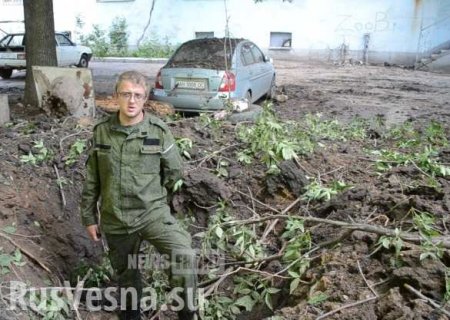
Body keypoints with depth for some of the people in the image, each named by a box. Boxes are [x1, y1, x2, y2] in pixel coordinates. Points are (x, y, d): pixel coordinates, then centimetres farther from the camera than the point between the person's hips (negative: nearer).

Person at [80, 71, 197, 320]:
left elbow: (173, 172, 3)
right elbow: (92, 179, 5)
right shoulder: (102, 131, -2)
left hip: (152, 212, -2)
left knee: (183, 253, -25)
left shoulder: (159, 132, -9)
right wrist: (89, 217, 8)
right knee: (126, 274, 18)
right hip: (115, 219, 3)